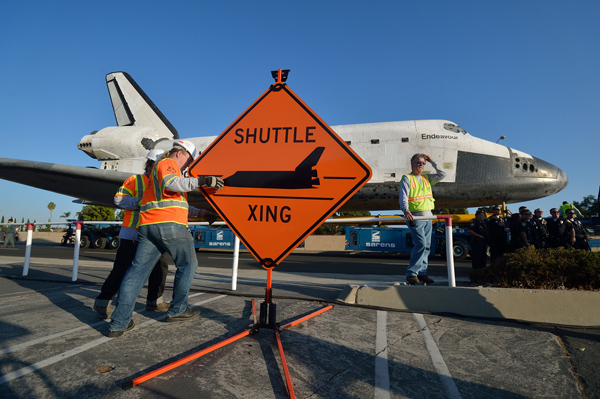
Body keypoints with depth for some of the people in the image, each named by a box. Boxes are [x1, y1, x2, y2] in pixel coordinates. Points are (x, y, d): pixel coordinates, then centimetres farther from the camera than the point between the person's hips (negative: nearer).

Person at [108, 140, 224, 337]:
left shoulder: (161, 166, 33)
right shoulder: (168, 163, 3)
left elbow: (178, 203, 33)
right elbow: (171, 183, -22)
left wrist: (200, 213, 26)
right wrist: (201, 181, -31)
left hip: (147, 226, 9)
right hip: (169, 225, -9)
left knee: (137, 270, 3)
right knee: (187, 264, 8)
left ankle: (119, 323, 2)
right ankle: (177, 310, 15)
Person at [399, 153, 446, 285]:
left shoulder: (427, 178, 17)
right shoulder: (407, 178, -3)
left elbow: (442, 175, 21)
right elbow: (403, 197, -14)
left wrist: (432, 162, 15)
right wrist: (406, 210, -31)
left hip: (428, 216, 7)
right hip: (415, 217, -7)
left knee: (427, 246, 6)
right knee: (421, 244, -16)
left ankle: (422, 272, 15)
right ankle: (411, 273, -7)